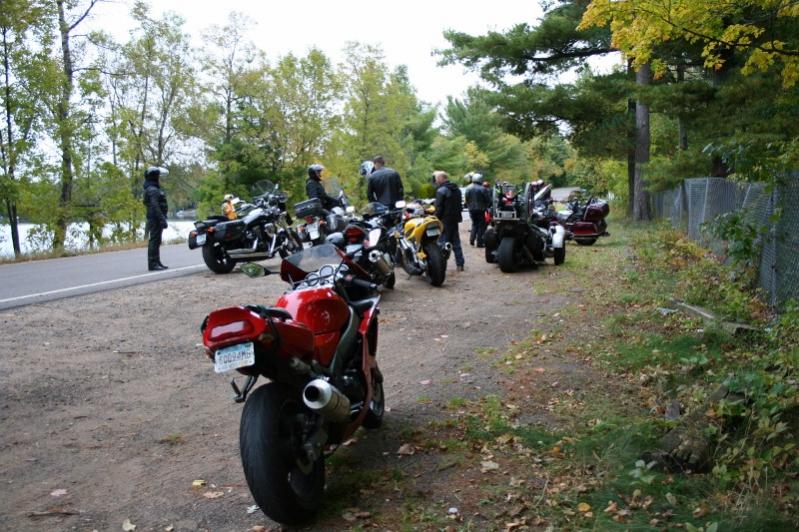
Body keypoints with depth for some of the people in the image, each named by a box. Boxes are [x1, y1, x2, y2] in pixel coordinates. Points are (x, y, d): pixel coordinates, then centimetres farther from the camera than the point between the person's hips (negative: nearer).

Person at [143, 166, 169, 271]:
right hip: (155, 219, -11)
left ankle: (157, 262, 22)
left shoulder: (155, 189, 18)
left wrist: (162, 218, 23)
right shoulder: (152, 190, -15)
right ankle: (152, 264, -8)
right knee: (154, 241, -9)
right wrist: (162, 219, -26)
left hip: (156, 219, 11)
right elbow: (155, 206, -24)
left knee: (156, 241, 14)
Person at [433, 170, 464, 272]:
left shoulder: (441, 191, -13)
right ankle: (460, 264, 13)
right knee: (456, 242, 12)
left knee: (442, 242, -4)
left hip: (445, 220, -8)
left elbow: (439, 208, -16)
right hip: (455, 219, 8)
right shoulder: (457, 189, 13)